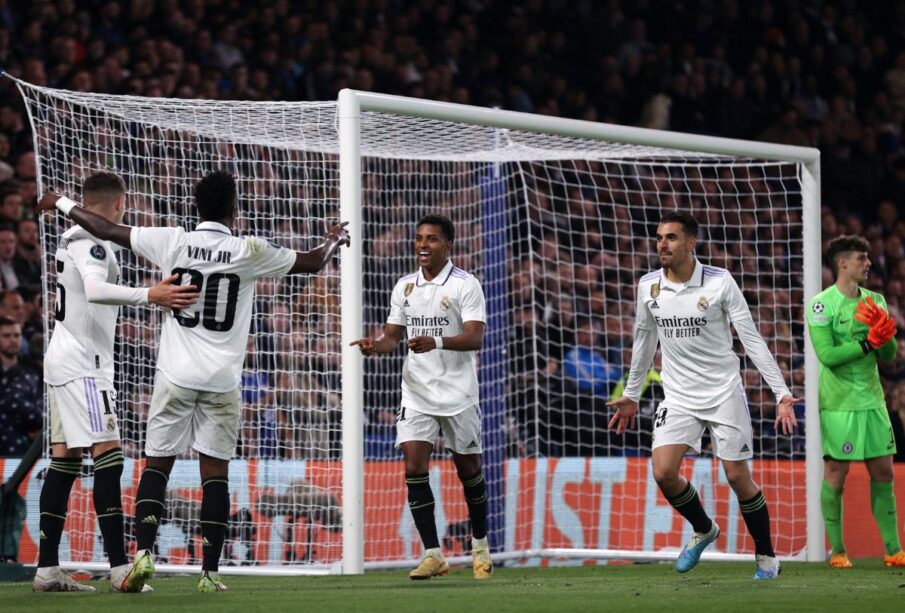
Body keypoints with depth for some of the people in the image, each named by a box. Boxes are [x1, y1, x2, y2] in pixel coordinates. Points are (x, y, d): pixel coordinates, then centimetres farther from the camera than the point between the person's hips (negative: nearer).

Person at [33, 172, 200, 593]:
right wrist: (150, 296, -41)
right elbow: (95, 290, -31)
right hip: (83, 364, -10)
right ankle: (119, 567, -21)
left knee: (64, 461, 8)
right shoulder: (91, 242, -13)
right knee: (108, 457, -14)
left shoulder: (72, 239, 17)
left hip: (64, 360, 10)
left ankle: (47, 569, 6)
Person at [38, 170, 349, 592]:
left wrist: (62, 204, 22)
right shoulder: (250, 252, -3)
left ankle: (144, 553, -10)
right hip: (222, 381, -1)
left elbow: (107, 230, 6)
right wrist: (335, 240, 33)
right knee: (215, 470, 4)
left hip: (176, 375, 1)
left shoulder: (172, 242, -2)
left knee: (157, 464, 7)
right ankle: (210, 572, 1)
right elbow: (312, 262, 10)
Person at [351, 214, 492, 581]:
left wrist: (436, 342, -33)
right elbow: (393, 335, 12)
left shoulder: (465, 285, -7)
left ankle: (480, 545, 28)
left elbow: (475, 337, -16)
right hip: (416, 394, 3)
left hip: (458, 394, -3)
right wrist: (377, 345, -12)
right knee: (413, 466, -10)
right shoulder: (404, 287, 9)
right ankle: (433, 555, -6)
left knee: (468, 469, 7)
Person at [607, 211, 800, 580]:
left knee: (738, 477, -4)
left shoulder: (719, 282, -10)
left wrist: (782, 393, -14)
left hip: (723, 393, -3)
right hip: (678, 397, 3)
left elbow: (752, 339, -8)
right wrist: (631, 395, 20)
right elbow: (644, 341, 16)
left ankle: (766, 556, 16)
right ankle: (703, 530, 16)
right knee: (663, 472, -13)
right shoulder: (648, 286, 1)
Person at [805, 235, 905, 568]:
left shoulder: (875, 301, 10)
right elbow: (827, 354, -18)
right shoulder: (822, 305, -9)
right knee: (835, 474, -1)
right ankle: (837, 551, 8)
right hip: (838, 403, -6)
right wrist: (868, 342, -20)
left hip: (872, 400, 6)